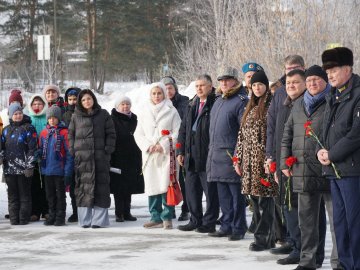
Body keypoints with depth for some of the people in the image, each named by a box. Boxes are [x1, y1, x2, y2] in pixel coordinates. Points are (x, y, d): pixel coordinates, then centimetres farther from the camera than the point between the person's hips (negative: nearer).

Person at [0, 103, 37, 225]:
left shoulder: (28, 128, 0)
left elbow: (32, 148, -5)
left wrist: (30, 166, -10)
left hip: (23, 168, -4)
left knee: (24, 194, 0)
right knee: (12, 194, 6)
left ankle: (24, 218, 3)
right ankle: (13, 218, 9)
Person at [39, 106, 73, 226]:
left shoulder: (64, 132, -8)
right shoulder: (44, 133, 6)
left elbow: (69, 153, -9)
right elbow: (41, 151, 12)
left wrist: (68, 172, -13)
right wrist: (41, 167, 6)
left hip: (59, 170, -5)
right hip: (47, 171, 5)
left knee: (60, 194, 5)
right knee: (50, 195, 13)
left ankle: (60, 217, 12)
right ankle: (52, 216, 22)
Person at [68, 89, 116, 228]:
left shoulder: (103, 115, 10)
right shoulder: (76, 116, 13)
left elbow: (111, 134, 8)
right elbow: (71, 134, 14)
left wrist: (108, 149, -3)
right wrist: (73, 151, 2)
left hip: (100, 156, -1)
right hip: (82, 157, 1)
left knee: (101, 185, -4)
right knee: (83, 187, -3)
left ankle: (99, 219, -1)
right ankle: (85, 220, 0)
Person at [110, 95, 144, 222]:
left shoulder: (133, 119, 13)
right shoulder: (113, 120, -3)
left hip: (132, 157, 5)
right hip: (118, 157, -5)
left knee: (129, 186, 8)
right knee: (119, 186, -4)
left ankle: (126, 212, 14)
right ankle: (119, 213, 0)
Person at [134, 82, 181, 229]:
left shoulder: (171, 111, 4)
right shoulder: (144, 112, 14)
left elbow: (177, 133, -1)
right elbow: (138, 134, 12)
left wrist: (163, 146, -11)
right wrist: (148, 146, -5)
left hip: (166, 154, -3)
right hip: (149, 155, 4)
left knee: (166, 185, -9)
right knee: (152, 186, 2)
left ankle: (167, 217, -3)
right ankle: (156, 217, 8)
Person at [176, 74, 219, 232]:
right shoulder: (192, 106, 17)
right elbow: (183, 129, 20)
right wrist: (180, 151, 13)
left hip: (208, 156, -8)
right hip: (191, 157, 8)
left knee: (210, 190, -1)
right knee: (191, 189, 12)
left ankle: (209, 222, 7)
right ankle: (195, 221, 22)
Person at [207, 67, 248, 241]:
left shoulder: (241, 101, -8)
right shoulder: (219, 101, 20)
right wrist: (211, 149, 21)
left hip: (231, 154, -9)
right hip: (216, 153, 9)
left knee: (235, 193, -4)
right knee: (223, 194, 12)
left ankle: (238, 228, 1)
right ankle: (226, 226, 19)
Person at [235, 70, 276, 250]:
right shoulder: (250, 108, 18)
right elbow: (242, 134, 20)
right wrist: (238, 158, 15)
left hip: (264, 160, -7)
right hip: (250, 160, 7)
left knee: (265, 198, -6)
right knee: (255, 199, 7)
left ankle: (262, 238, -4)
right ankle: (267, 238, 14)